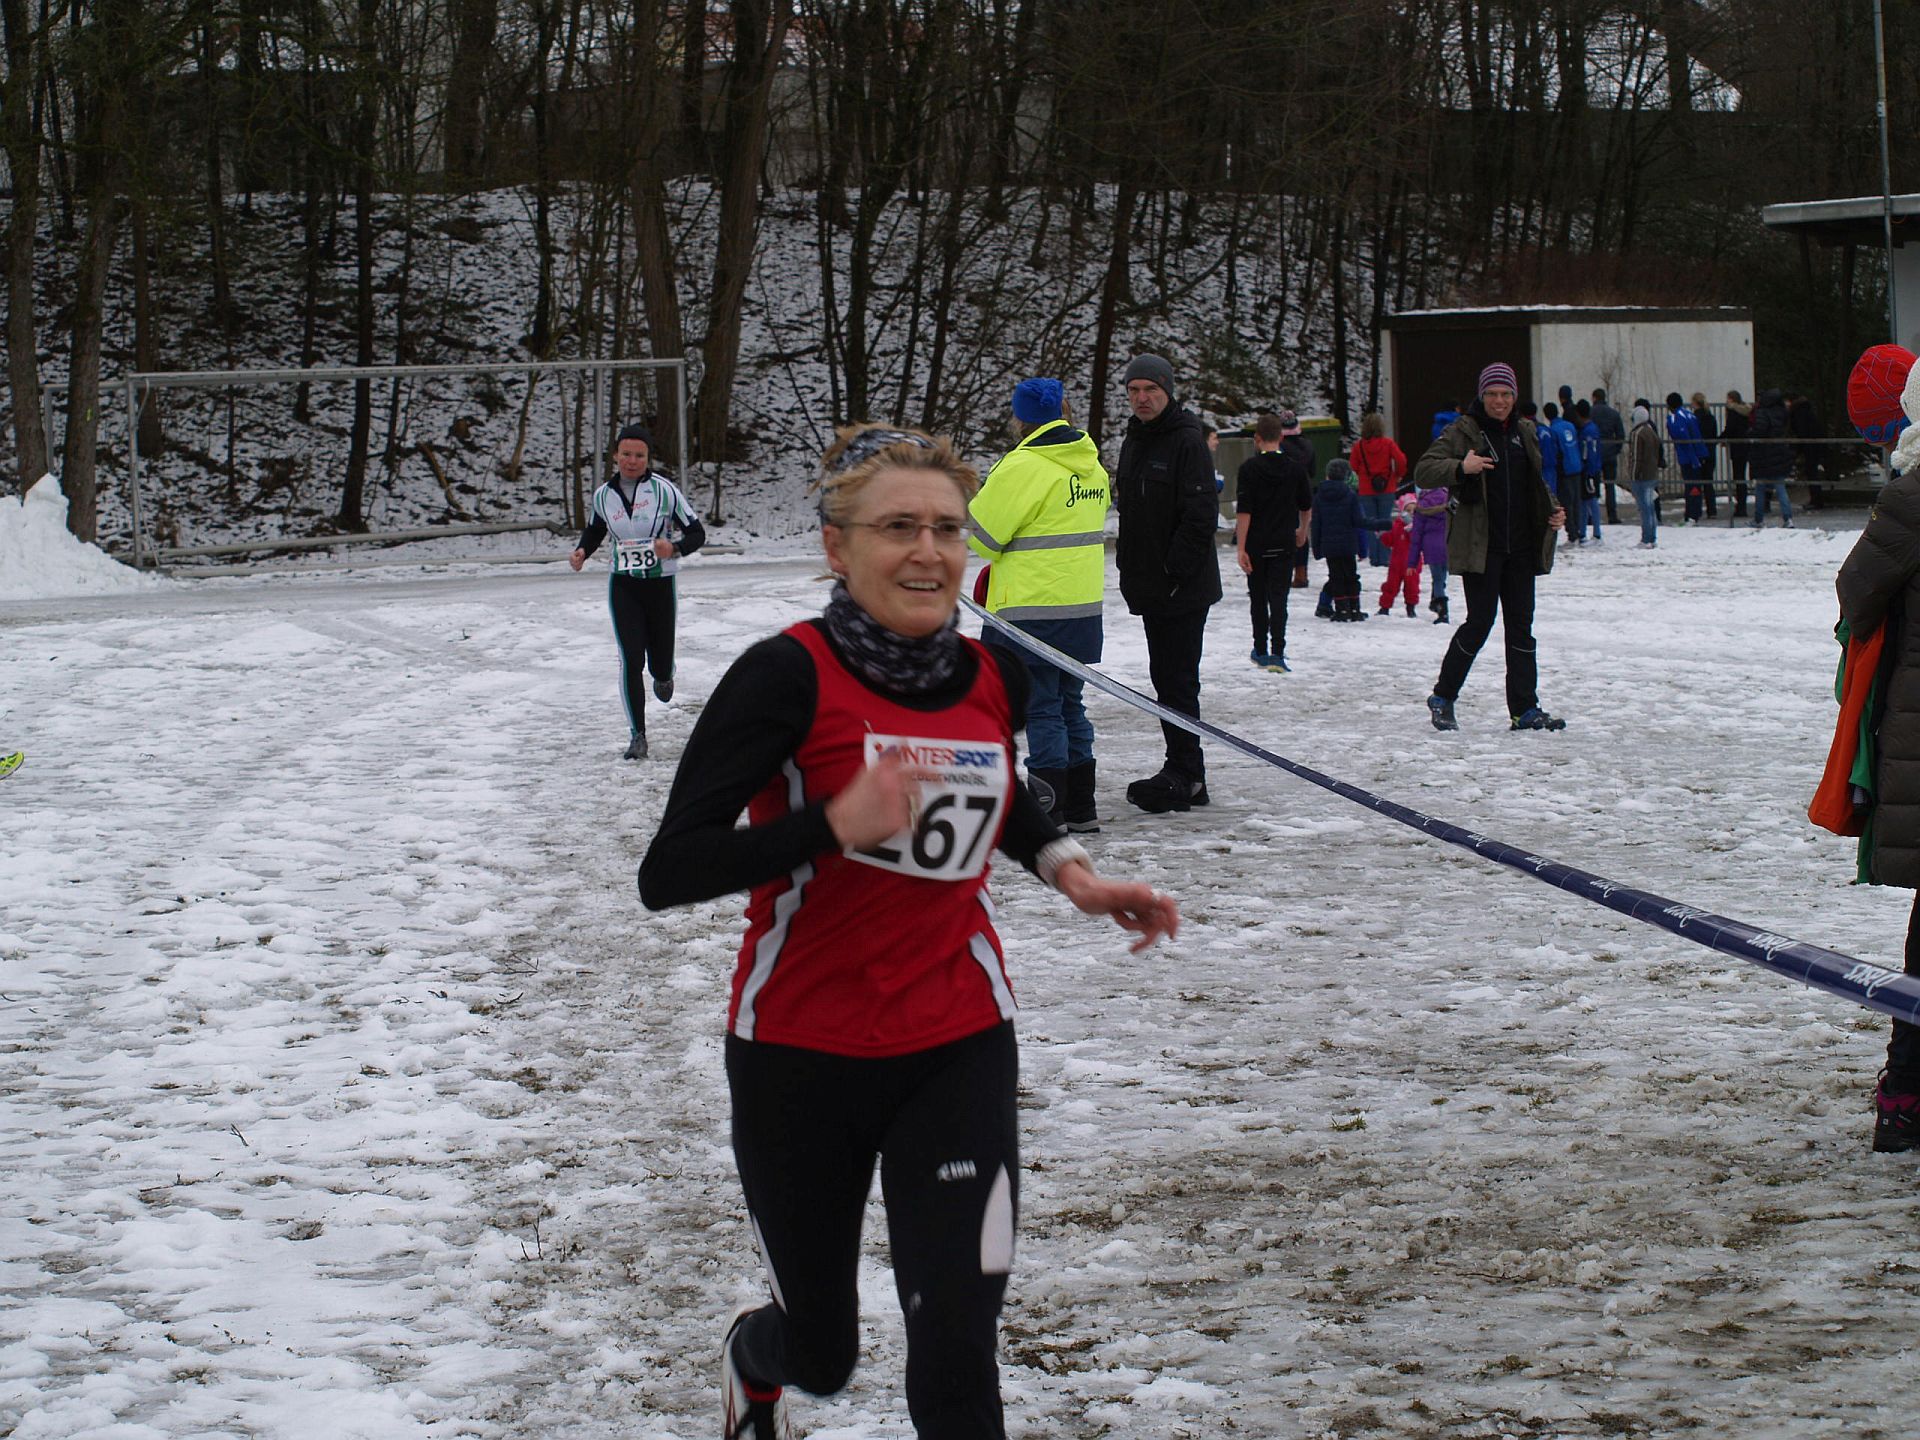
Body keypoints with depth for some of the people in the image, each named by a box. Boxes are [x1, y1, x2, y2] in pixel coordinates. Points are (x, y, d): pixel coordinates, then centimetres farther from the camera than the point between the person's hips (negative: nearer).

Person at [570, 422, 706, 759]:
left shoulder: (664, 490, -10)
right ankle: (637, 736, -6)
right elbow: (594, 531, 19)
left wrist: (674, 548, -27)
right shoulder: (604, 495, 1)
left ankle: (663, 677, 48)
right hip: (622, 586, 1)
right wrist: (582, 552, -3)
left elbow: (697, 534, -7)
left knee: (660, 663, 8)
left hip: (659, 584, -1)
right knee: (631, 660, -12)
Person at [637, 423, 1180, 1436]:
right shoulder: (789, 676, -18)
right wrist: (834, 826, -34)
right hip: (801, 1057, -3)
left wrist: (1065, 867, 6)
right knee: (823, 1358, 16)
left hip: (958, 1050, 3)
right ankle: (753, 1356, 53)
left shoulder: (993, 680, -2)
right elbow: (666, 874, -23)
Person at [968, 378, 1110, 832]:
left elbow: (982, 533, -11)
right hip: (1084, 607, 8)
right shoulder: (1091, 465, 10)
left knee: (1041, 709, -2)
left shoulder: (1023, 467, -16)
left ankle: (1049, 808, 0)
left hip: (1033, 610, -8)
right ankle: (1080, 807, 19)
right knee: (1070, 704, 15)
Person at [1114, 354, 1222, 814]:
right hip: (1148, 585, 9)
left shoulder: (1187, 442, -12)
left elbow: (1200, 515, -18)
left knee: (1176, 680, -8)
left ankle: (1183, 774, -4)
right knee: (1166, 677, 11)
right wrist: (1130, 570, 14)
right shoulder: (1132, 443, 15)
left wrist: (1174, 572, -19)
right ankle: (1187, 775, 18)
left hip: (1184, 587, -9)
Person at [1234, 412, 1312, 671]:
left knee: (1258, 598, 13)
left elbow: (1243, 511, -15)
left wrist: (1241, 548, -15)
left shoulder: (1250, 467, -9)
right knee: (1278, 598, -1)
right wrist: (1302, 531, 31)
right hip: (1284, 544, 1)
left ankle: (1261, 651, 21)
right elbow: (1306, 506, 12)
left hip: (1256, 544, -1)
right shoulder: (1295, 467, 0)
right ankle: (1277, 653, -14)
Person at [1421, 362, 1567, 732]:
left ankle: (1525, 709, 8)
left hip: (1520, 546, 5)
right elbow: (1423, 473, -11)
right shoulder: (1463, 431, -4)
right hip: (1479, 545, -5)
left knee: (1521, 625, 5)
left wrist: (1552, 509, 9)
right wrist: (1460, 468, -29)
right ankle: (1442, 697, 9)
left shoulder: (1524, 433, 13)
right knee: (1480, 622, -8)